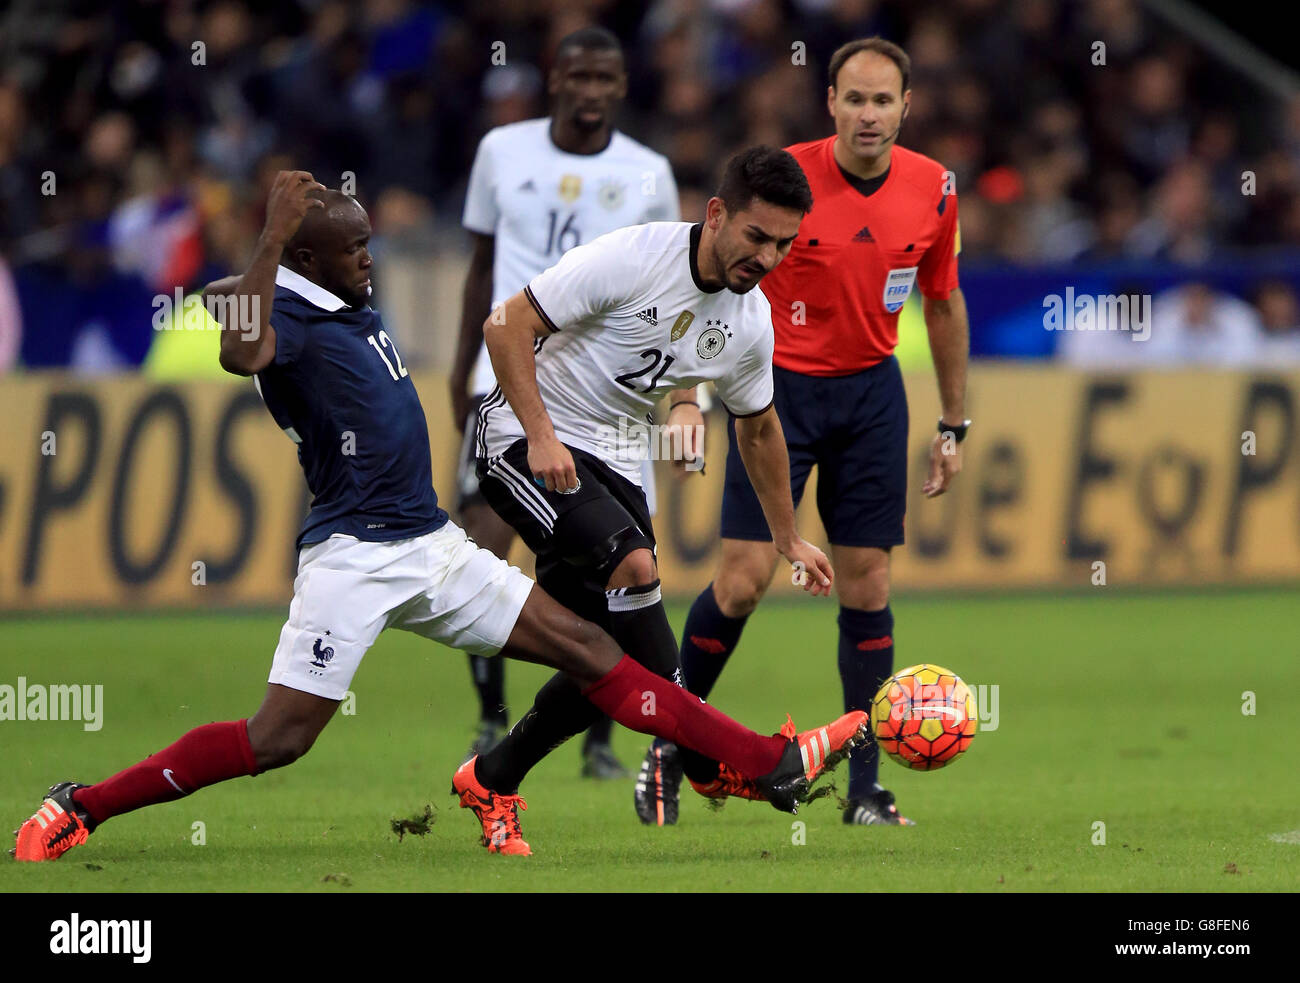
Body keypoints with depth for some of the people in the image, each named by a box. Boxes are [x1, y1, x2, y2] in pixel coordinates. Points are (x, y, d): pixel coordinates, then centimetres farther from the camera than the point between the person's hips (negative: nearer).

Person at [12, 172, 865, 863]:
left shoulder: (356, 306, 12)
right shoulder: (289, 314, -15)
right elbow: (243, 353, -40)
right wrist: (273, 238, -38)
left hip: (433, 546, 8)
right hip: (353, 555, -8)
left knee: (587, 650, 6)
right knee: (277, 740, -12)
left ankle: (776, 768, 7)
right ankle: (75, 810, 1)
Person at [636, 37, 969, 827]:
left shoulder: (933, 189, -4)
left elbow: (944, 303, 10)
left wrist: (955, 426, 11)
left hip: (872, 391, 3)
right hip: (778, 385, -3)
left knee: (867, 583, 1)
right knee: (745, 578, -9)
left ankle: (866, 787, 6)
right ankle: (672, 743, 10)